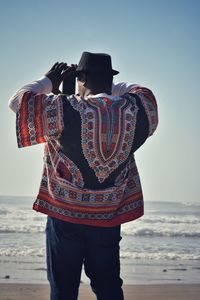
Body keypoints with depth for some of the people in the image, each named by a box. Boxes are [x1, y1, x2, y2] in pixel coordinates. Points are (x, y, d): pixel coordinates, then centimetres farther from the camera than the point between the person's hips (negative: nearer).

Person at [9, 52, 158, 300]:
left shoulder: (65, 111, -15)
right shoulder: (135, 109, -5)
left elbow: (17, 101, -4)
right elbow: (140, 91, 19)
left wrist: (49, 81, 9)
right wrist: (105, 85, 16)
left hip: (64, 216, -3)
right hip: (109, 219, 3)